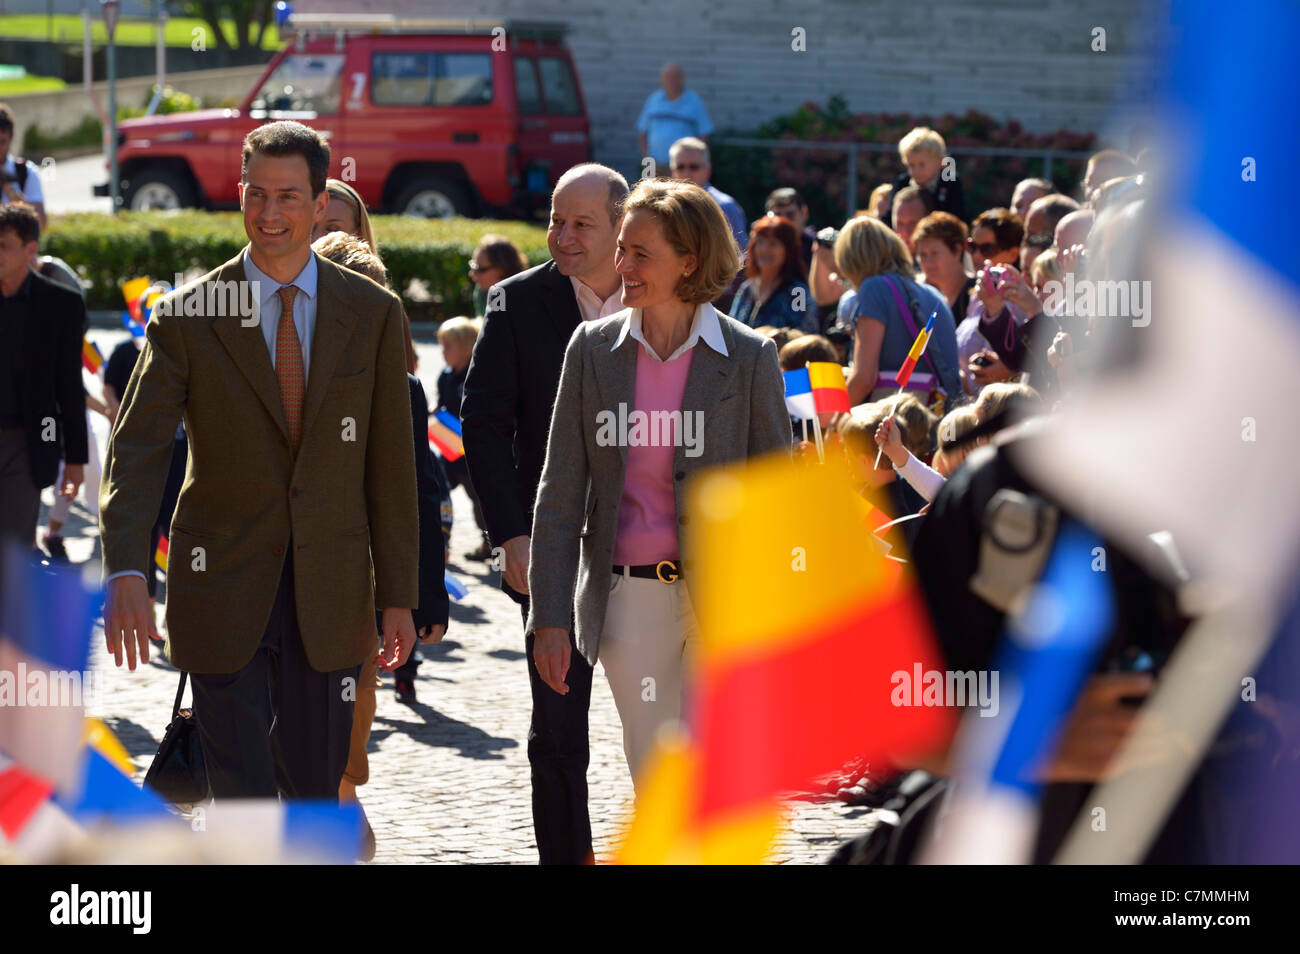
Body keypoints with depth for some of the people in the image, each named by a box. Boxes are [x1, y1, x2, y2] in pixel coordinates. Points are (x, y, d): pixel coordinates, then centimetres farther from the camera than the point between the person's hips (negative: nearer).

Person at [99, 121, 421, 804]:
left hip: (328, 594, 2)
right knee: (242, 799, -5)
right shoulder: (186, 317, -3)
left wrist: (398, 596, 4)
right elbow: (136, 448, -10)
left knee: (315, 794, 9)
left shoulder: (372, 314, 3)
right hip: (223, 589, -2)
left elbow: (390, 464, 6)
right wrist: (125, 571, -25)